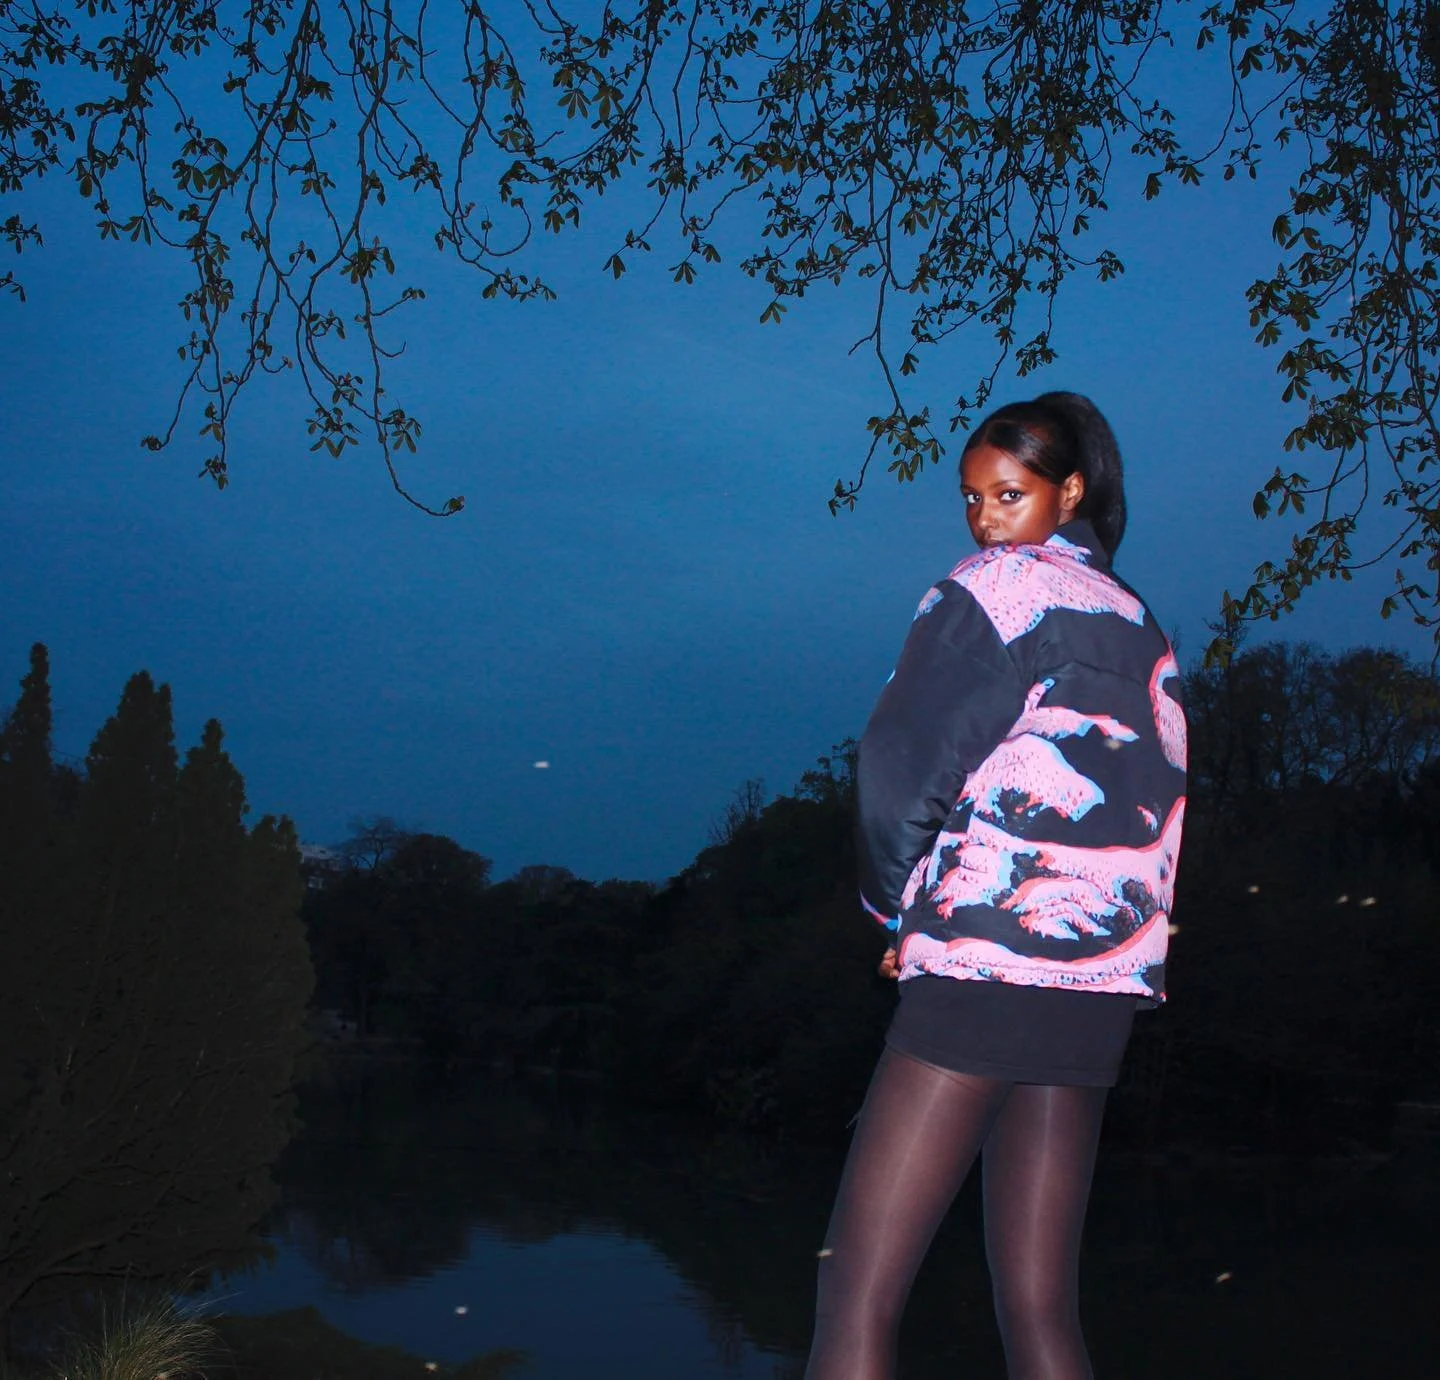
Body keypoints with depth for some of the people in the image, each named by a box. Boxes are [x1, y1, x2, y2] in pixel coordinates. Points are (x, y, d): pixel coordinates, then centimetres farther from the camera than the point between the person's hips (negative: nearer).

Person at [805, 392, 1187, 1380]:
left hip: (992, 958, -8)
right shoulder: (1141, 626, 21)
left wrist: (898, 908, 7)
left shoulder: (998, 586, -1)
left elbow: (902, 771, -9)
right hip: (1102, 983, 8)